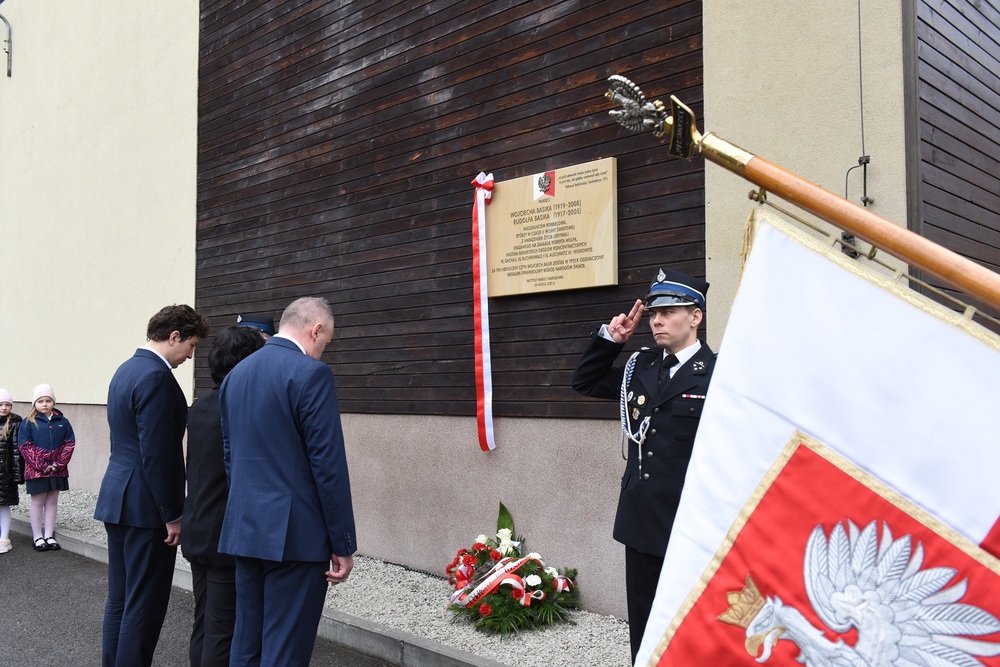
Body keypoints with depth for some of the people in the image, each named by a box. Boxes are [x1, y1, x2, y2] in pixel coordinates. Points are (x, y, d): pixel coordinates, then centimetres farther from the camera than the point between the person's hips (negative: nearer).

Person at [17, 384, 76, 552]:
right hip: (36, 470, -2)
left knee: (52, 501, 9)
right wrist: (41, 466, -14)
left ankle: (49, 535, 17)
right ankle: (38, 537, 14)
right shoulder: (28, 422, -3)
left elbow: (69, 443, 1)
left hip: (57, 470, 3)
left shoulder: (62, 422, 3)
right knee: (37, 501, 6)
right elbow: (24, 445, -8)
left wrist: (59, 464, -10)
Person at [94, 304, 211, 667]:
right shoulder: (156, 377, -18)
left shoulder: (125, 369, 13)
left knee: (120, 600, 16)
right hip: (144, 507, -10)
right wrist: (173, 515, -15)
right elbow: (157, 455, -21)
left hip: (117, 500, 10)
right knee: (145, 606, 0)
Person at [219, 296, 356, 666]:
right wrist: (343, 544, -10)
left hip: (245, 529, 8)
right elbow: (328, 465, -16)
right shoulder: (311, 373, -14)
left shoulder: (236, 372, 11)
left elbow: (230, 456, 17)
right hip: (295, 533, -8)